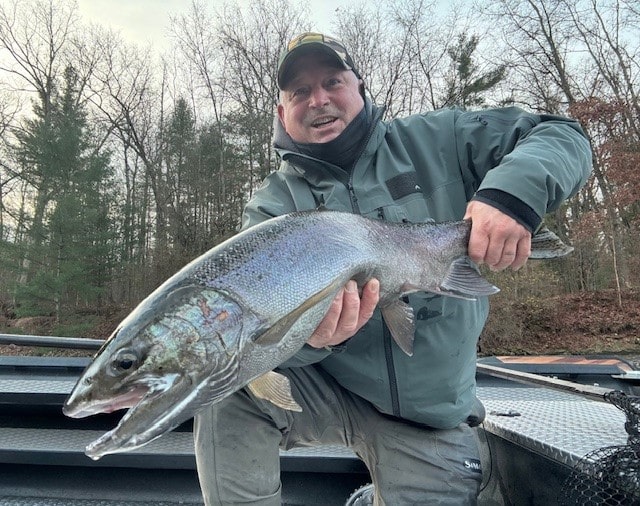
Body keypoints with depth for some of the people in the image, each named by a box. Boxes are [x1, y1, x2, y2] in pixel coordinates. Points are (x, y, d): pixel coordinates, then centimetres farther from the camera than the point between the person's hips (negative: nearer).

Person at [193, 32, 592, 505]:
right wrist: (308, 332, -40)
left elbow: (563, 135, -3)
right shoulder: (272, 205, -5)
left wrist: (515, 190, -27)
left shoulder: (434, 141, -3)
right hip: (325, 391, -1)